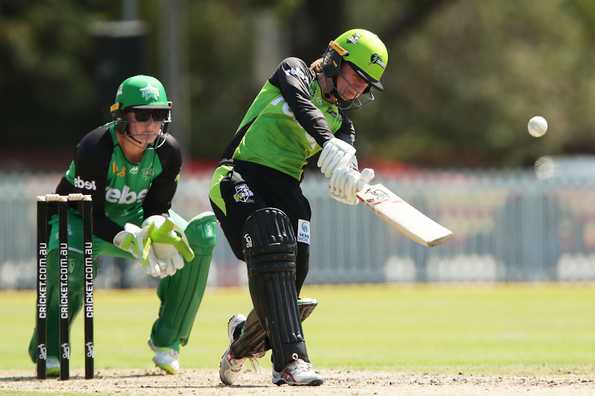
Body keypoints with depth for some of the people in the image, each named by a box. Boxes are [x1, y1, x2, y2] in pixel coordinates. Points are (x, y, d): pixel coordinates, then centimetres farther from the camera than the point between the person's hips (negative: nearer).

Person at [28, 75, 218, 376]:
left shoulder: (168, 152, -16)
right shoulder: (94, 148, -31)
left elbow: (157, 207, -8)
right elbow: (92, 215, -28)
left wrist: (157, 231, -33)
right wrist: (131, 239, -44)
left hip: (134, 216, 5)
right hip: (81, 218, -5)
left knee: (198, 239, -18)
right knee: (67, 258, -39)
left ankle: (167, 340, -5)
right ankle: (48, 350, -13)